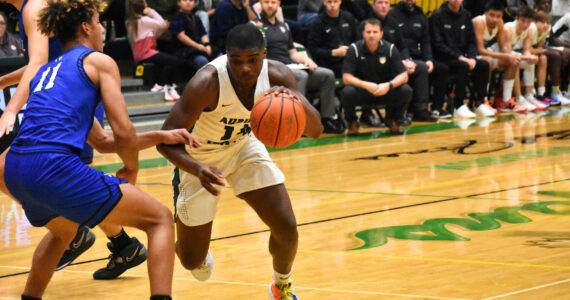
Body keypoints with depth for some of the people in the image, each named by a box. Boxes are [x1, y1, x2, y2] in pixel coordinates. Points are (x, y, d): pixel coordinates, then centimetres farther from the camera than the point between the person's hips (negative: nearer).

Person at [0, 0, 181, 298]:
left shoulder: (46, 70, 29)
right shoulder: (99, 61, 9)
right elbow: (123, 133, 1)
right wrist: (131, 169, 19)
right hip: (56, 168, -8)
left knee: (63, 230, 40)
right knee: (160, 219, 4)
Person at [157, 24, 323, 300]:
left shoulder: (277, 76, -23)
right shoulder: (207, 83, -36)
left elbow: (315, 131, -20)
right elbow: (166, 140, -35)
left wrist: (299, 101, -42)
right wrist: (198, 169, -54)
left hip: (243, 146, 3)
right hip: (200, 159, -3)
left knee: (287, 228, -9)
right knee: (192, 261, 2)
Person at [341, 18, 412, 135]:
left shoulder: (390, 49, -6)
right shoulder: (354, 49, -10)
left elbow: (403, 76, -9)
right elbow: (346, 77, -15)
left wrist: (389, 85, -29)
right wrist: (366, 85, -32)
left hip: (385, 91, 2)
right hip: (361, 92, -2)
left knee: (406, 90, -25)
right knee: (347, 92, -35)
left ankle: (392, 120, 5)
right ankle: (352, 122, -2)